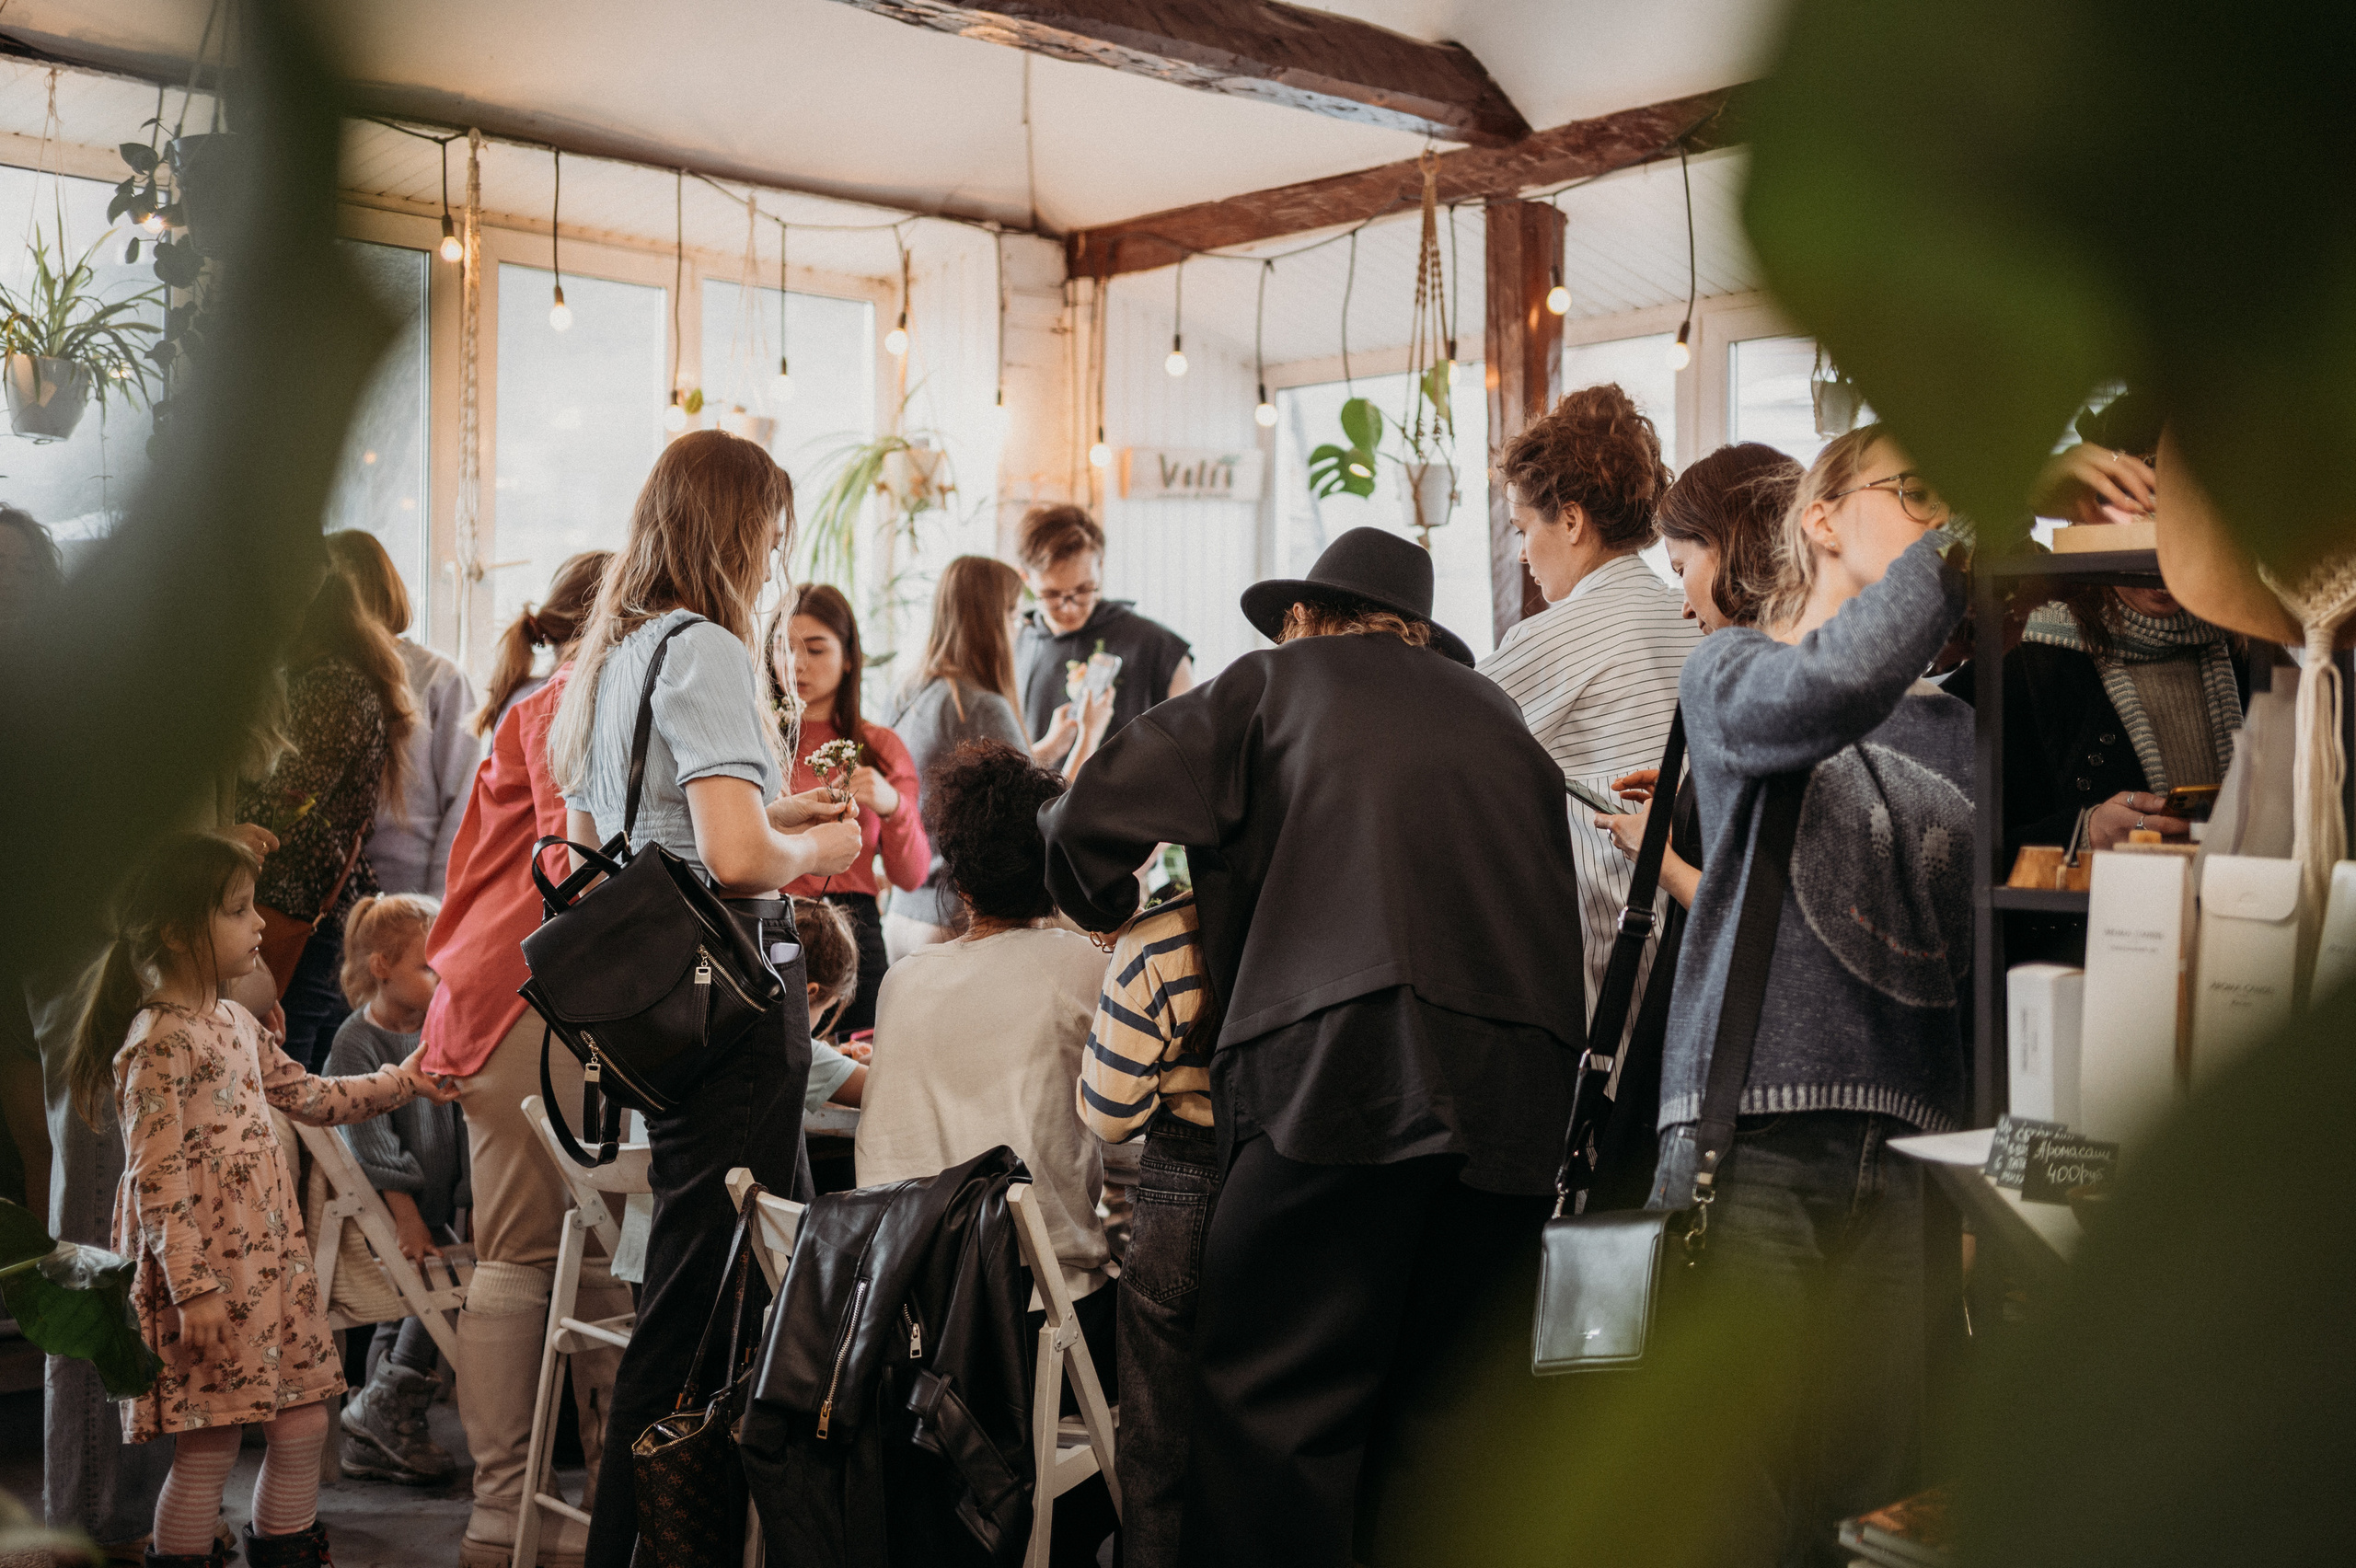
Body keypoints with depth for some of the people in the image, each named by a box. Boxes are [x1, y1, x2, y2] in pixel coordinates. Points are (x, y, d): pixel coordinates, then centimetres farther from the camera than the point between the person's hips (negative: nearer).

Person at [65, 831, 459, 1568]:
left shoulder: (236, 1022, 13)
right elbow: (156, 1180, -20)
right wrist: (193, 1289, -23)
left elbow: (308, 1095, 26)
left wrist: (401, 1082, 21)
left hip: (270, 1259, 9)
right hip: (207, 1272, -9)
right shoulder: (160, 1042, -16)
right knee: (208, 1448, -2)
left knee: (302, 1424, 13)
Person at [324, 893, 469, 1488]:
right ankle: (385, 1406, -9)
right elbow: (369, 1135, -17)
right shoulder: (356, 1042, -11)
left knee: (406, 1317, 10)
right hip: (380, 1209, -8)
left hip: (433, 1207, 8)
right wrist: (406, 1214, -22)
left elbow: (459, 1120, 13)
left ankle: (371, 1443, 21)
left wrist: (469, 1195, 5)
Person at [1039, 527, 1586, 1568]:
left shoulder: (1277, 679, 15)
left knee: (1268, 1404, -3)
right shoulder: (1492, 711, 27)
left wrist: (1112, 916, 30)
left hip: (1345, 1061, -5)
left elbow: (1090, 817, 11)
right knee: (1447, 1413, 11)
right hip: (1521, 1083, 5)